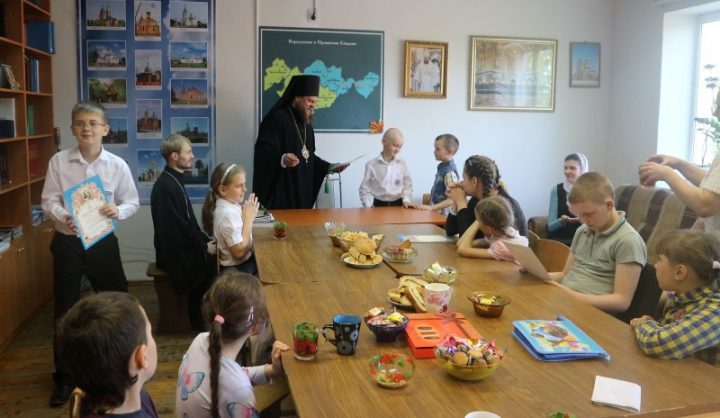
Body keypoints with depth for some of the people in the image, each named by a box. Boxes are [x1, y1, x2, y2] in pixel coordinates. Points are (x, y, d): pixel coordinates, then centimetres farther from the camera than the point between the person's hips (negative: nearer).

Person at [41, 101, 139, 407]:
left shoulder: (117, 165, -6)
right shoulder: (59, 161, -6)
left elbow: (132, 203, 0)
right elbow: (48, 201, -4)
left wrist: (118, 210, -21)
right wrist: (64, 217, -23)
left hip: (103, 242, 1)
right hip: (67, 242, 0)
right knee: (65, 310, 9)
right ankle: (64, 378, 26)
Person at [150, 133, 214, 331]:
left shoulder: (174, 180, 9)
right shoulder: (166, 186, -20)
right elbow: (177, 228, -21)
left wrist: (206, 241, 3)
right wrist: (205, 246, -12)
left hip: (182, 247, 9)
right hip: (175, 253, -9)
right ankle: (202, 321, 1)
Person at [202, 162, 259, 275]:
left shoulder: (228, 205, 2)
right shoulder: (227, 213, -24)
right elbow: (239, 252, -24)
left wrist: (247, 216, -3)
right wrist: (248, 219, -21)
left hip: (245, 260, 8)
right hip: (237, 269, -8)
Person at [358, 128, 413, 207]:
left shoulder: (402, 163, 2)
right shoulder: (371, 165, -3)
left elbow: (407, 184, 9)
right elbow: (364, 188, 1)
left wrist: (406, 200, -5)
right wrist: (367, 205, -9)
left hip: (398, 204, 1)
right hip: (379, 204, -1)